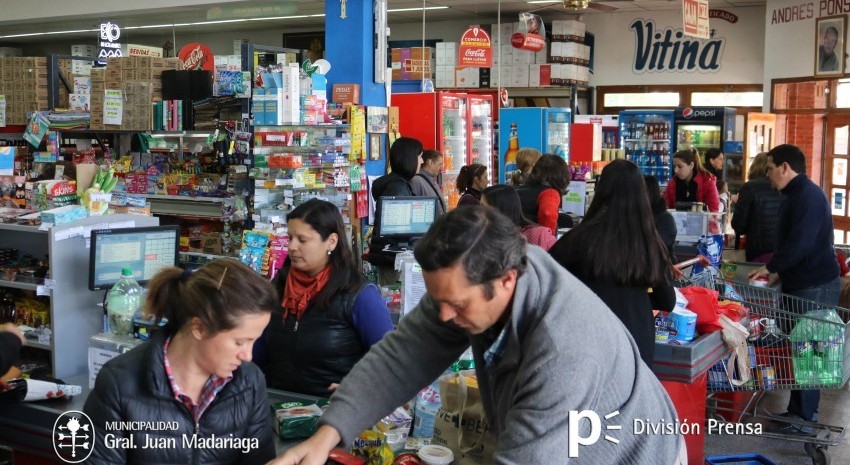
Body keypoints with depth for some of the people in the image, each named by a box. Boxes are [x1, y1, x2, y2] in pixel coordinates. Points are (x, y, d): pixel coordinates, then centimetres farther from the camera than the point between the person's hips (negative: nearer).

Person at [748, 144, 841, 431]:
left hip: (815, 287, -10)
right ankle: (799, 410, 23)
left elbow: (800, 244, -26)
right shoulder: (795, 195, 15)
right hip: (799, 283, 10)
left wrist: (771, 267, -14)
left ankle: (803, 416, 6)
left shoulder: (808, 197, -19)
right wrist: (779, 271, 13)